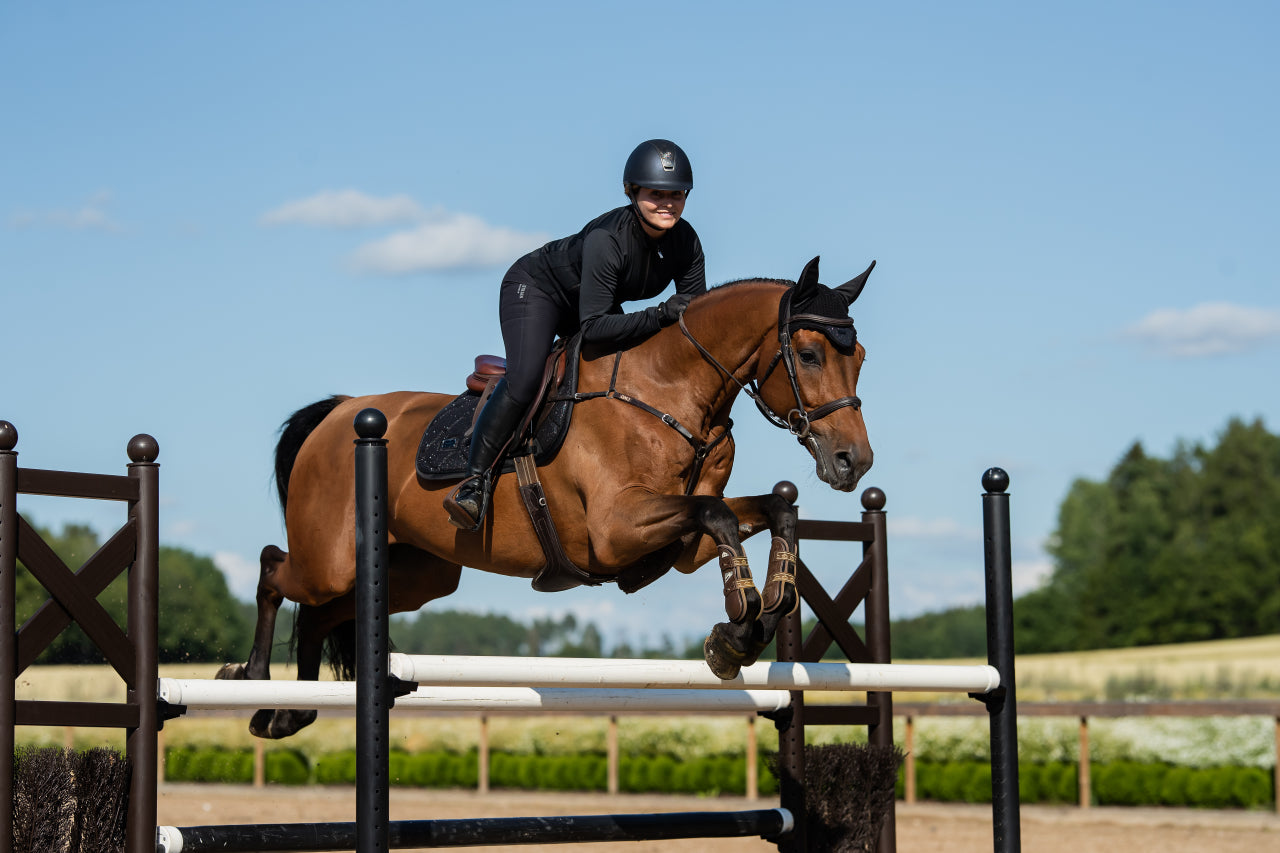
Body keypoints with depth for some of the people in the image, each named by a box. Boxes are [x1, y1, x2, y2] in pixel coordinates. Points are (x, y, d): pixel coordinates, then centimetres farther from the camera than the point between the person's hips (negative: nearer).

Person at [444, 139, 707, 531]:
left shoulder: (686, 241, -20)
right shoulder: (607, 238, -38)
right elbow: (593, 326, -40)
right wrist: (661, 316, -47)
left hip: (596, 303, 8)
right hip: (535, 288, -7)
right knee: (523, 380, -28)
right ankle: (474, 483, -22)